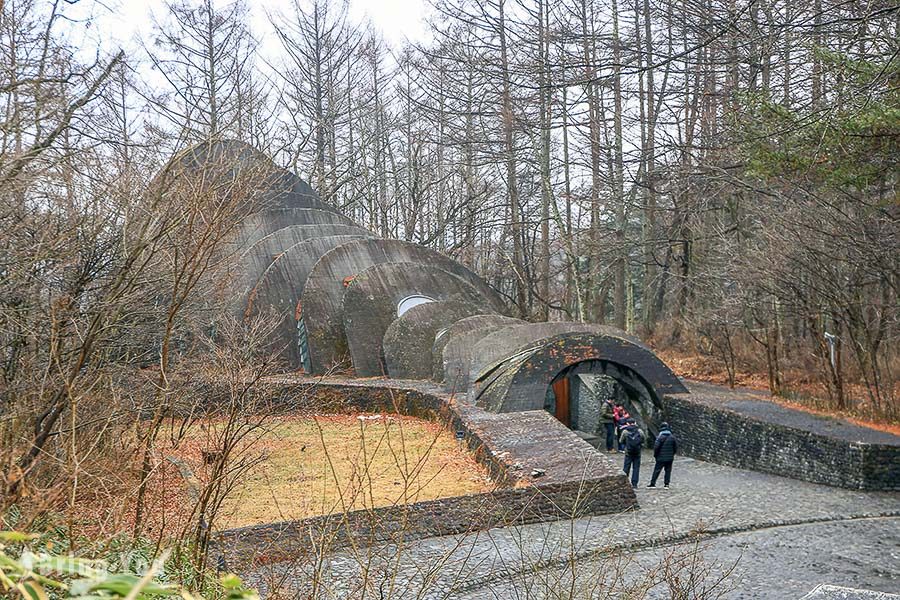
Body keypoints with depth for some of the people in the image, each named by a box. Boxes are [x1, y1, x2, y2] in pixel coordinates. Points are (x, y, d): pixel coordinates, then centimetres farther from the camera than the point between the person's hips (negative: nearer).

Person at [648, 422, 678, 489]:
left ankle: (652, 483, 3)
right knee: (668, 471, 10)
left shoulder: (660, 437, -12)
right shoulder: (672, 437, 3)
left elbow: (656, 447, -15)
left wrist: (655, 455, 0)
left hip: (661, 458, -4)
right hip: (670, 458, 4)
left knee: (656, 470, 1)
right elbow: (676, 447, 7)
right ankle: (667, 484, 7)